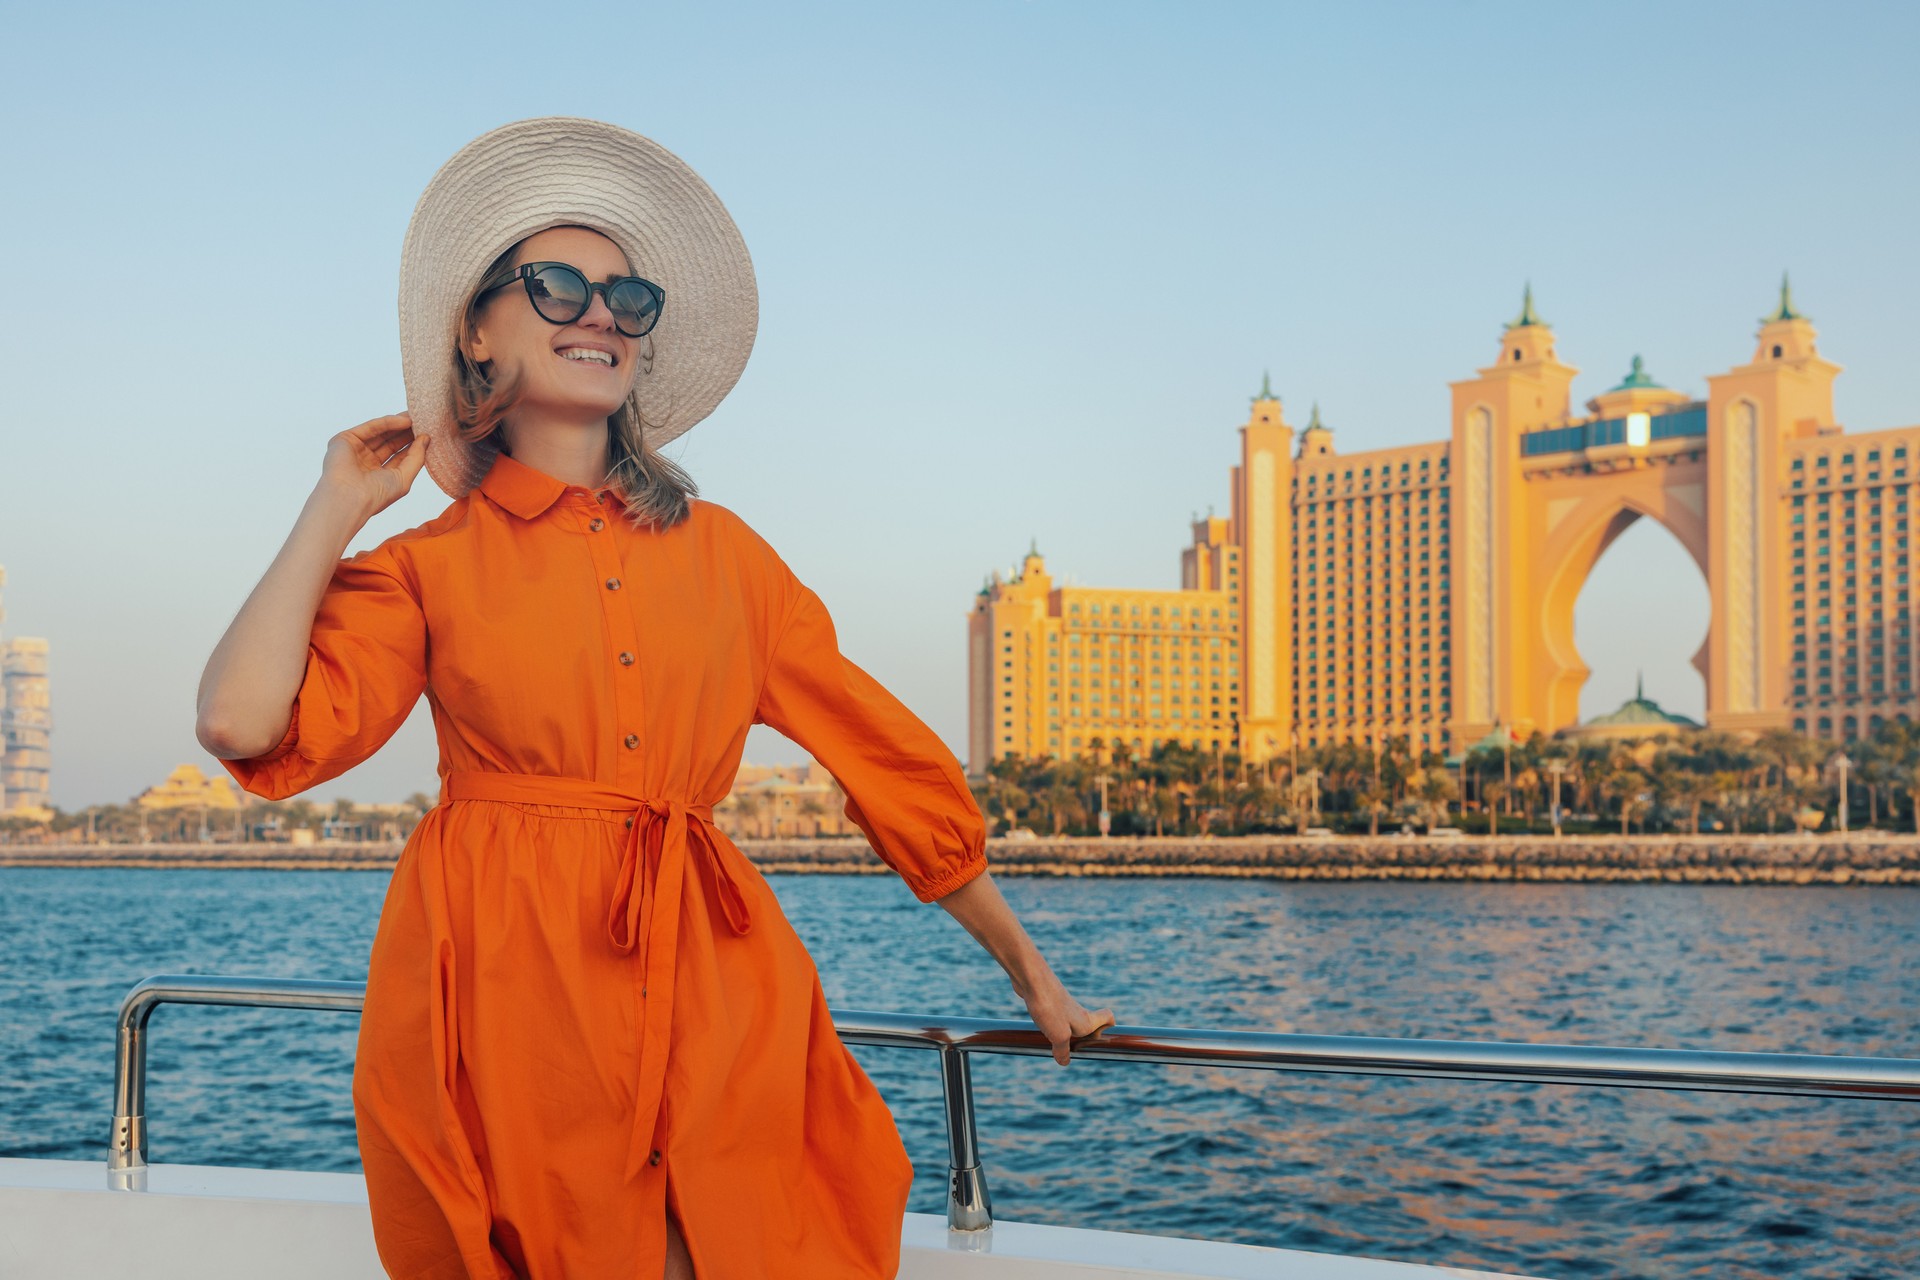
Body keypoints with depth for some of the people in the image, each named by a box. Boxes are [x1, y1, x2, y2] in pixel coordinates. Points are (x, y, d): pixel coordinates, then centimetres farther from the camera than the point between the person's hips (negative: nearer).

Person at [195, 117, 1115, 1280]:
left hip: (709, 994, 2)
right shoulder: (430, 565, 8)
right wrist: (337, 510, 5)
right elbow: (242, 721, -8)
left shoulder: (721, 551, 14)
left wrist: (1033, 976, 15)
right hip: (508, 989, -2)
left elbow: (887, 756, 15)